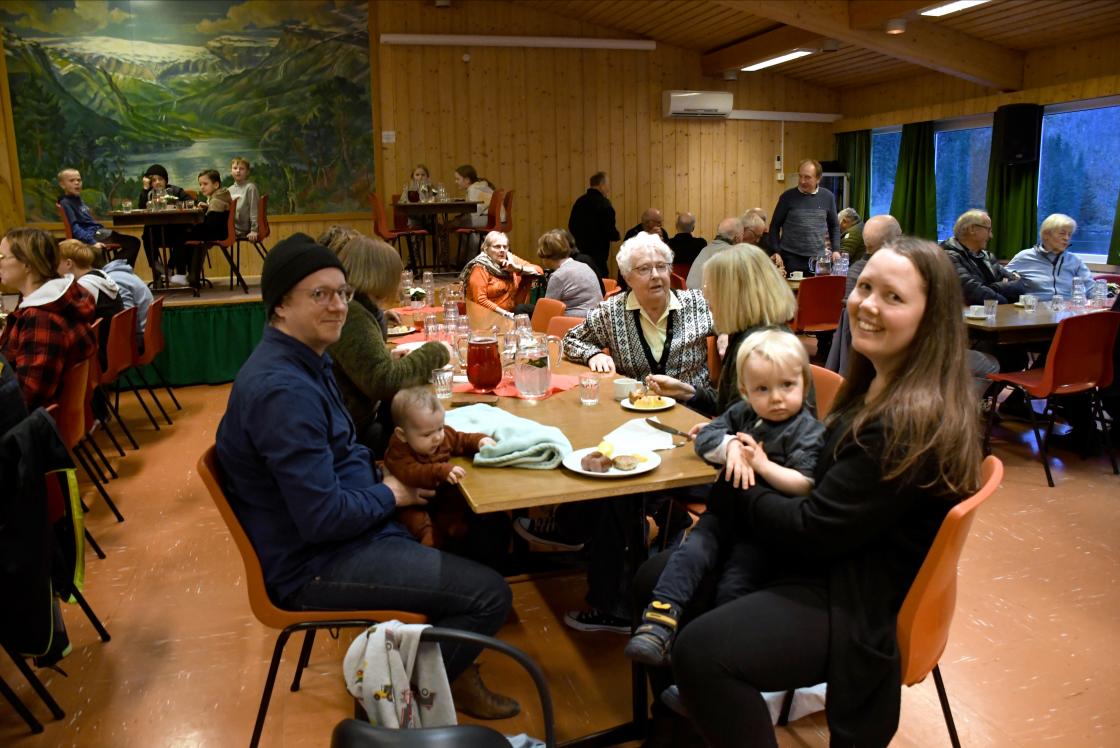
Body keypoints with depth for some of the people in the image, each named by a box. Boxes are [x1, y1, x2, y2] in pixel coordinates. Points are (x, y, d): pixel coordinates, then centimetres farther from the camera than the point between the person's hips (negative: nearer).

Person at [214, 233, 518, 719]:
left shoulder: (305, 360, 5)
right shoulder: (283, 389, -28)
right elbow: (322, 518, -29)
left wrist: (384, 477, 0)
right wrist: (390, 495, -12)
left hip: (339, 530, 11)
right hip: (314, 564, -10)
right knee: (491, 595, -12)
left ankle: (451, 665, 34)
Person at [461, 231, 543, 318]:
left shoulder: (512, 260, 9)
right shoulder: (480, 268, -6)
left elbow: (539, 271, 7)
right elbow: (480, 301, -15)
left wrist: (517, 268, -9)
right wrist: (506, 314, -20)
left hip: (512, 312, 6)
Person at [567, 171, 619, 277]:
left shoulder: (579, 201, 8)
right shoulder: (603, 203, -14)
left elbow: (571, 227, 14)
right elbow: (611, 232, -17)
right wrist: (616, 235, 4)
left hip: (579, 252, 8)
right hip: (597, 255, -8)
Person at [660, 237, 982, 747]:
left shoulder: (916, 423, -25)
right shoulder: (878, 385, 5)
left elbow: (810, 530, -22)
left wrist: (731, 491, -8)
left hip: (859, 605, -10)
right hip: (832, 564, 10)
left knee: (702, 650, -30)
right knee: (656, 579, 7)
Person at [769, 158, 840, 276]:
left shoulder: (828, 197, 6)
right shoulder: (788, 197, -2)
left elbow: (834, 226, 16)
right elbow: (775, 226, 3)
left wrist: (836, 250, 6)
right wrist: (776, 252, -4)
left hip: (818, 258, 2)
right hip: (791, 257, -2)